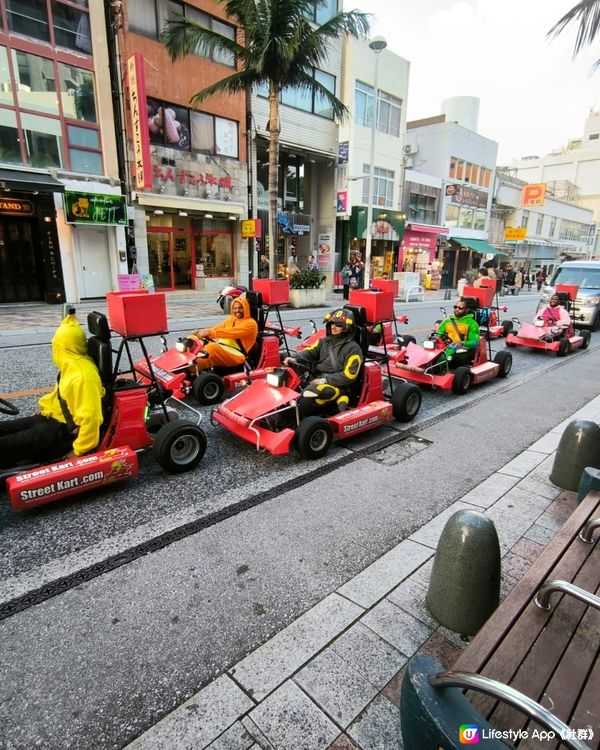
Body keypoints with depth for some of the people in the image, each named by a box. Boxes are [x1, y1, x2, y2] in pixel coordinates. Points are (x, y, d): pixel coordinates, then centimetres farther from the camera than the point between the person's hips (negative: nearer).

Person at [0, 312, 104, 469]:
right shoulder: (72, 365, 5)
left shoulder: (83, 377, -28)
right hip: (54, 417, 10)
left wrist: (78, 450, -23)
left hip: (63, 429, -10)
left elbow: (90, 417, -31)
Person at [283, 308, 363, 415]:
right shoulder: (324, 341, 18)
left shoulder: (353, 349, -2)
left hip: (336, 386, -7)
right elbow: (310, 352, 4)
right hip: (316, 380, 7)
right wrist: (295, 359, -17)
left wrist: (326, 380, -17)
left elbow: (348, 376, -10)